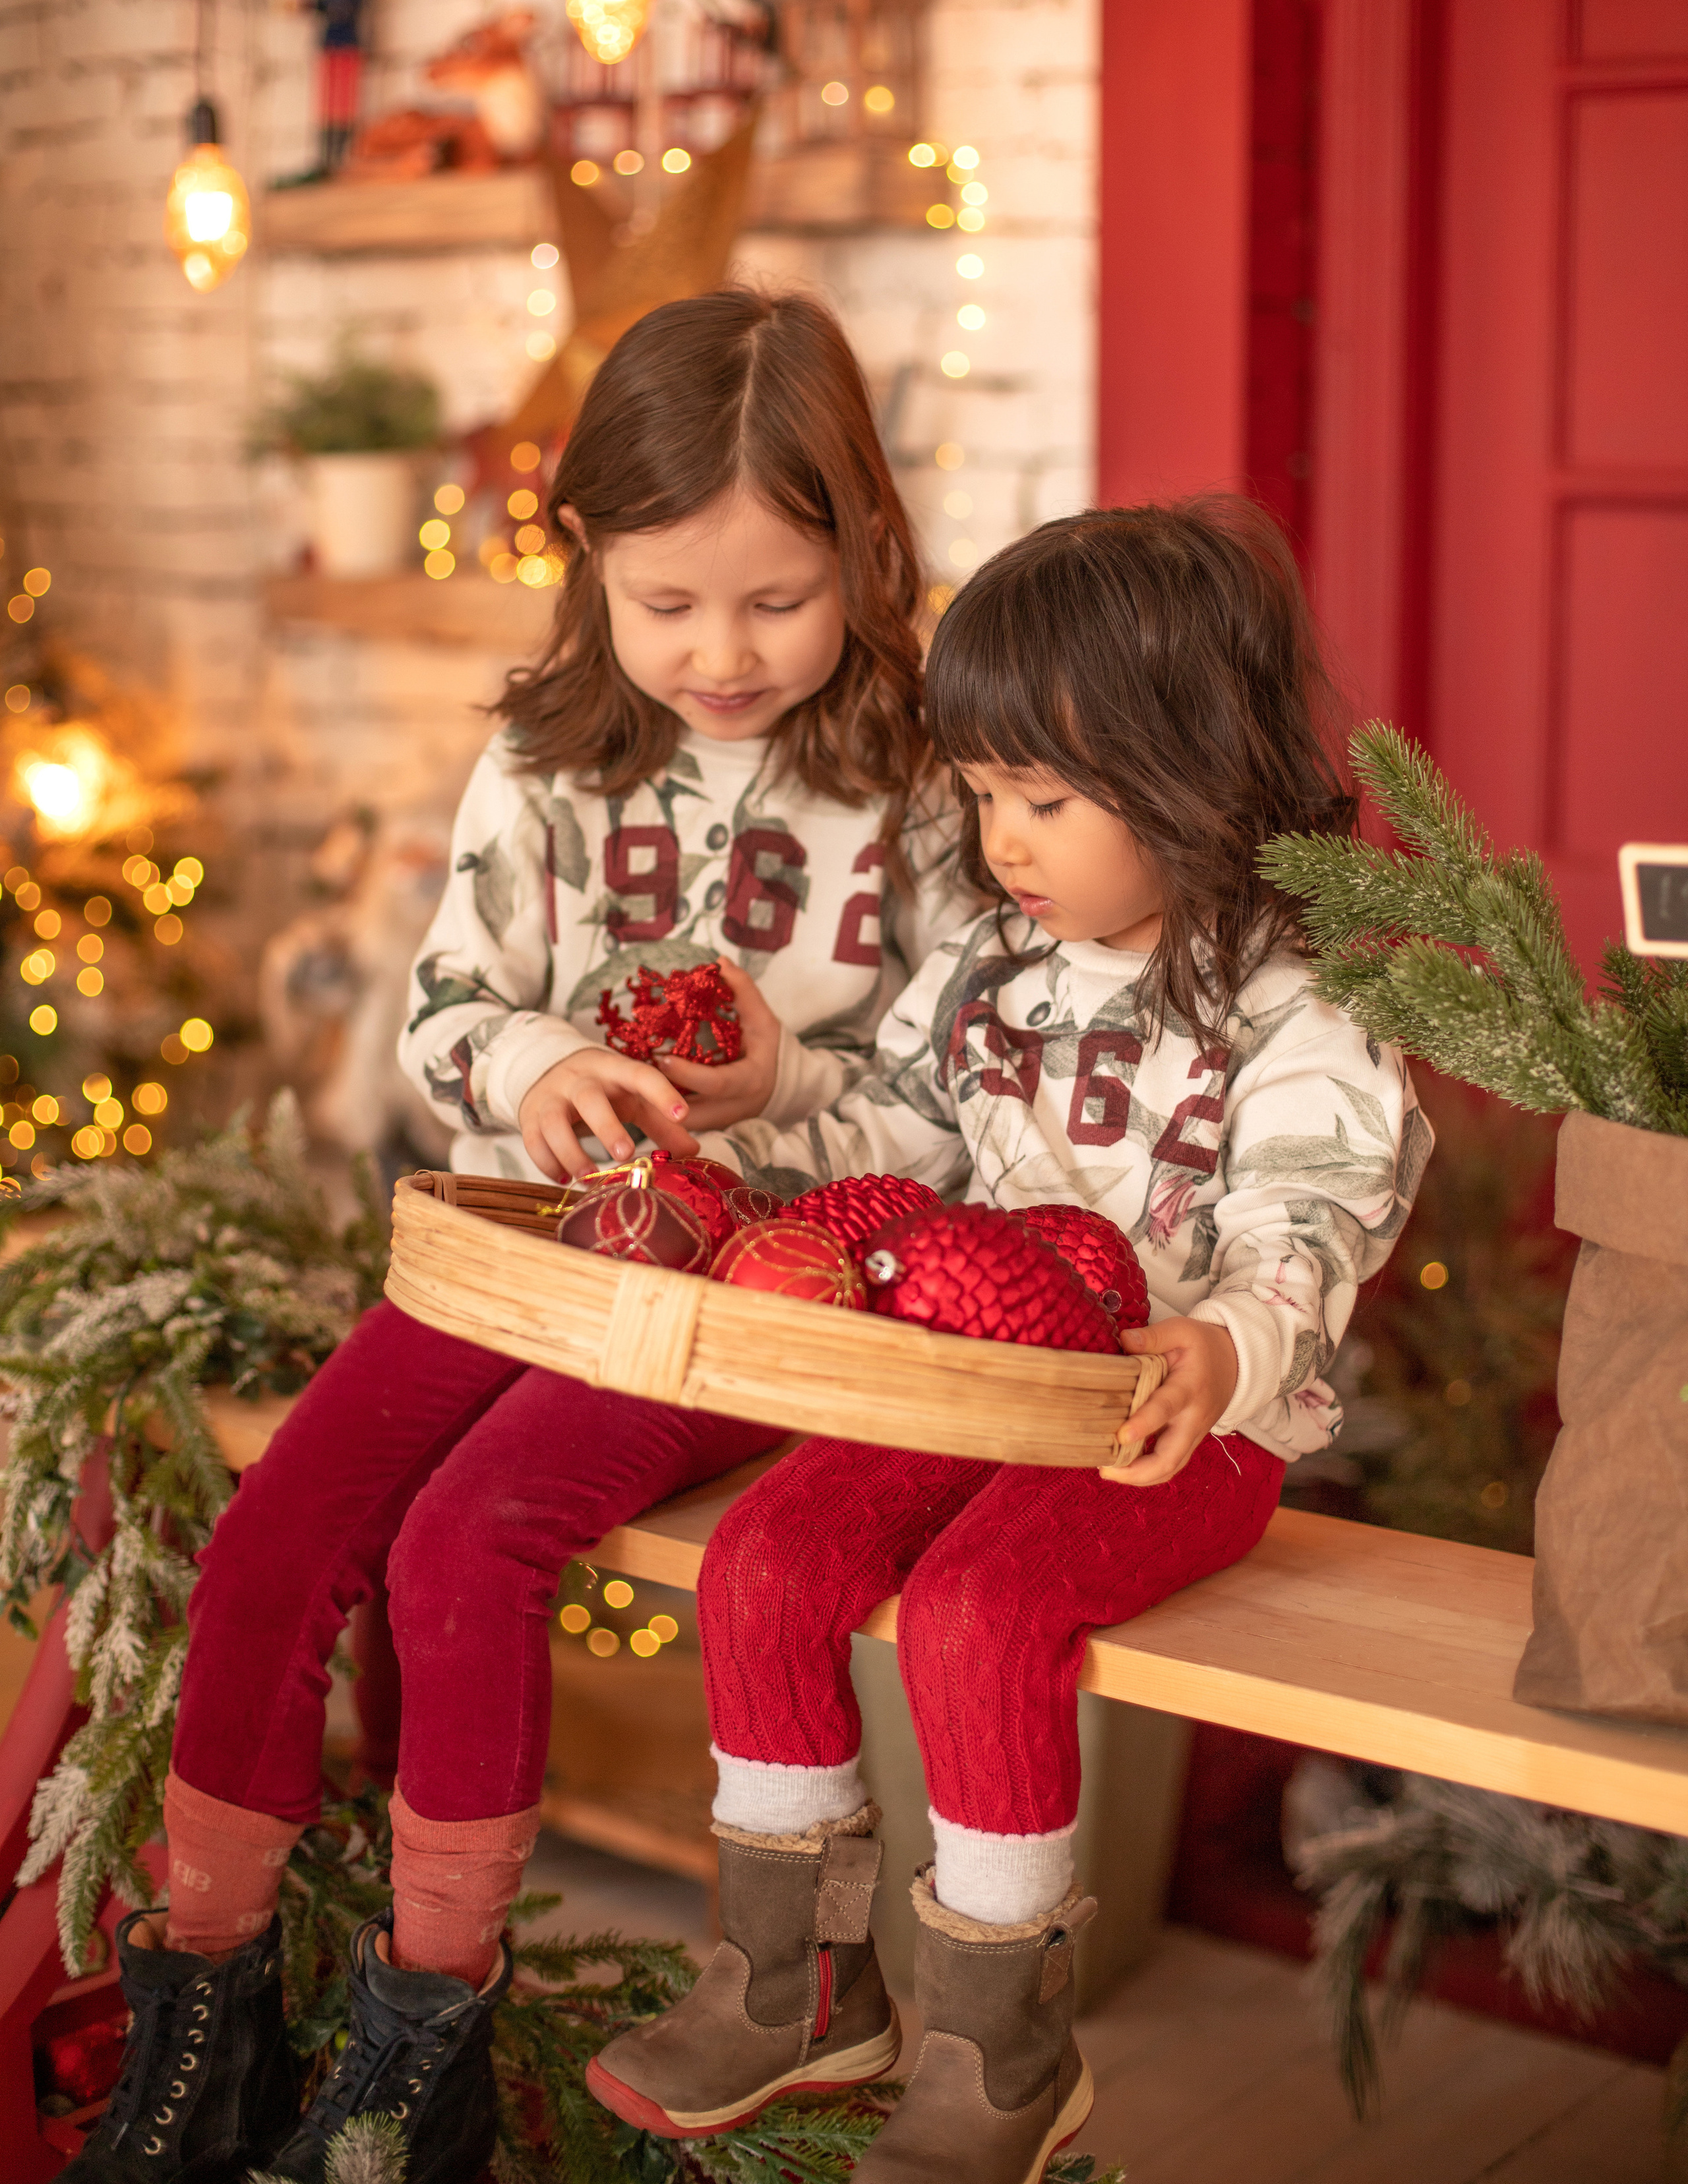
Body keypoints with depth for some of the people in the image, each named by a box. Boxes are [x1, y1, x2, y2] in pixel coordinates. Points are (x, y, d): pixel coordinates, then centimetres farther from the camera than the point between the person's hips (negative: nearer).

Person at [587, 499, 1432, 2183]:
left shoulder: (1299, 1015, -11)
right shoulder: (989, 969, 10)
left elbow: (1301, 1241, -19)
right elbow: (890, 1138, 17)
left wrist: (1223, 1351, -40)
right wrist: (719, 1170, 2)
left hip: (1185, 1417, -7)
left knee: (975, 1611, -30)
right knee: (764, 1562, -14)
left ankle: (1002, 2049, -9)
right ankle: (794, 1981, 5)